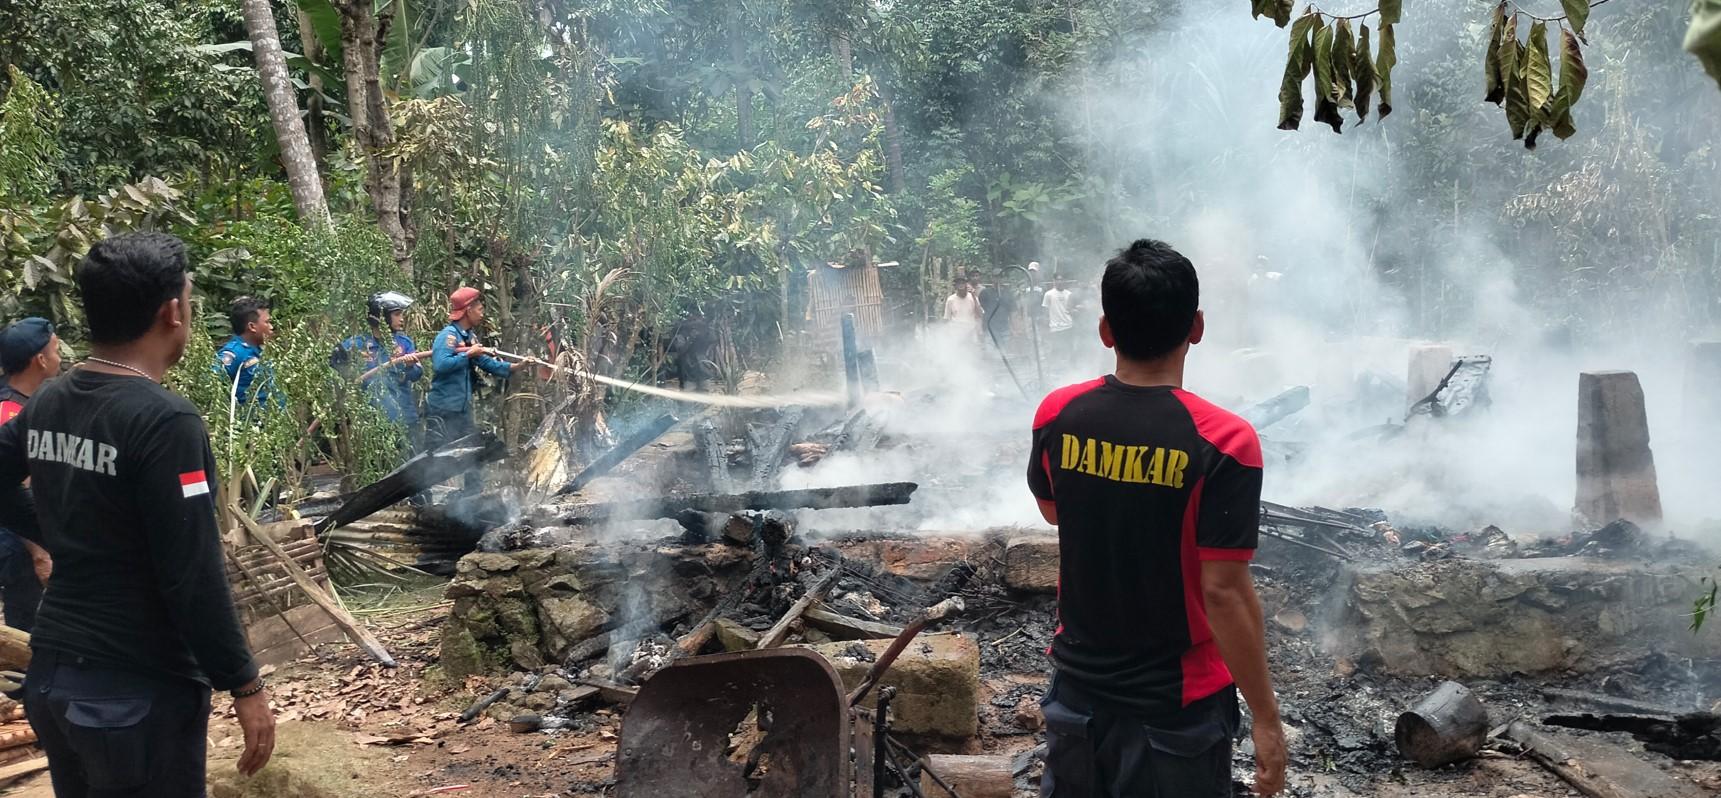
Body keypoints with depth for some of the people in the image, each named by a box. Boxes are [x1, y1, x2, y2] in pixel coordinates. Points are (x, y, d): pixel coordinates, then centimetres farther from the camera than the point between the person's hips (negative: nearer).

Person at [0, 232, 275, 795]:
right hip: (137, 690, -8)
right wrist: (245, 685, -14)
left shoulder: (47, 404, 4)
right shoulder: (164, 420, -20)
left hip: (50, 675, 8)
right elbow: (193, 575, -21)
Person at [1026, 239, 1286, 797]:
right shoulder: (1222, 441, -21)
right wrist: (1265, 717, -11)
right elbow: (1224, 592, -20)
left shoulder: (1057, 416, -8)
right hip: (1177, 703, -3)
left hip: (1080, 687, 4)